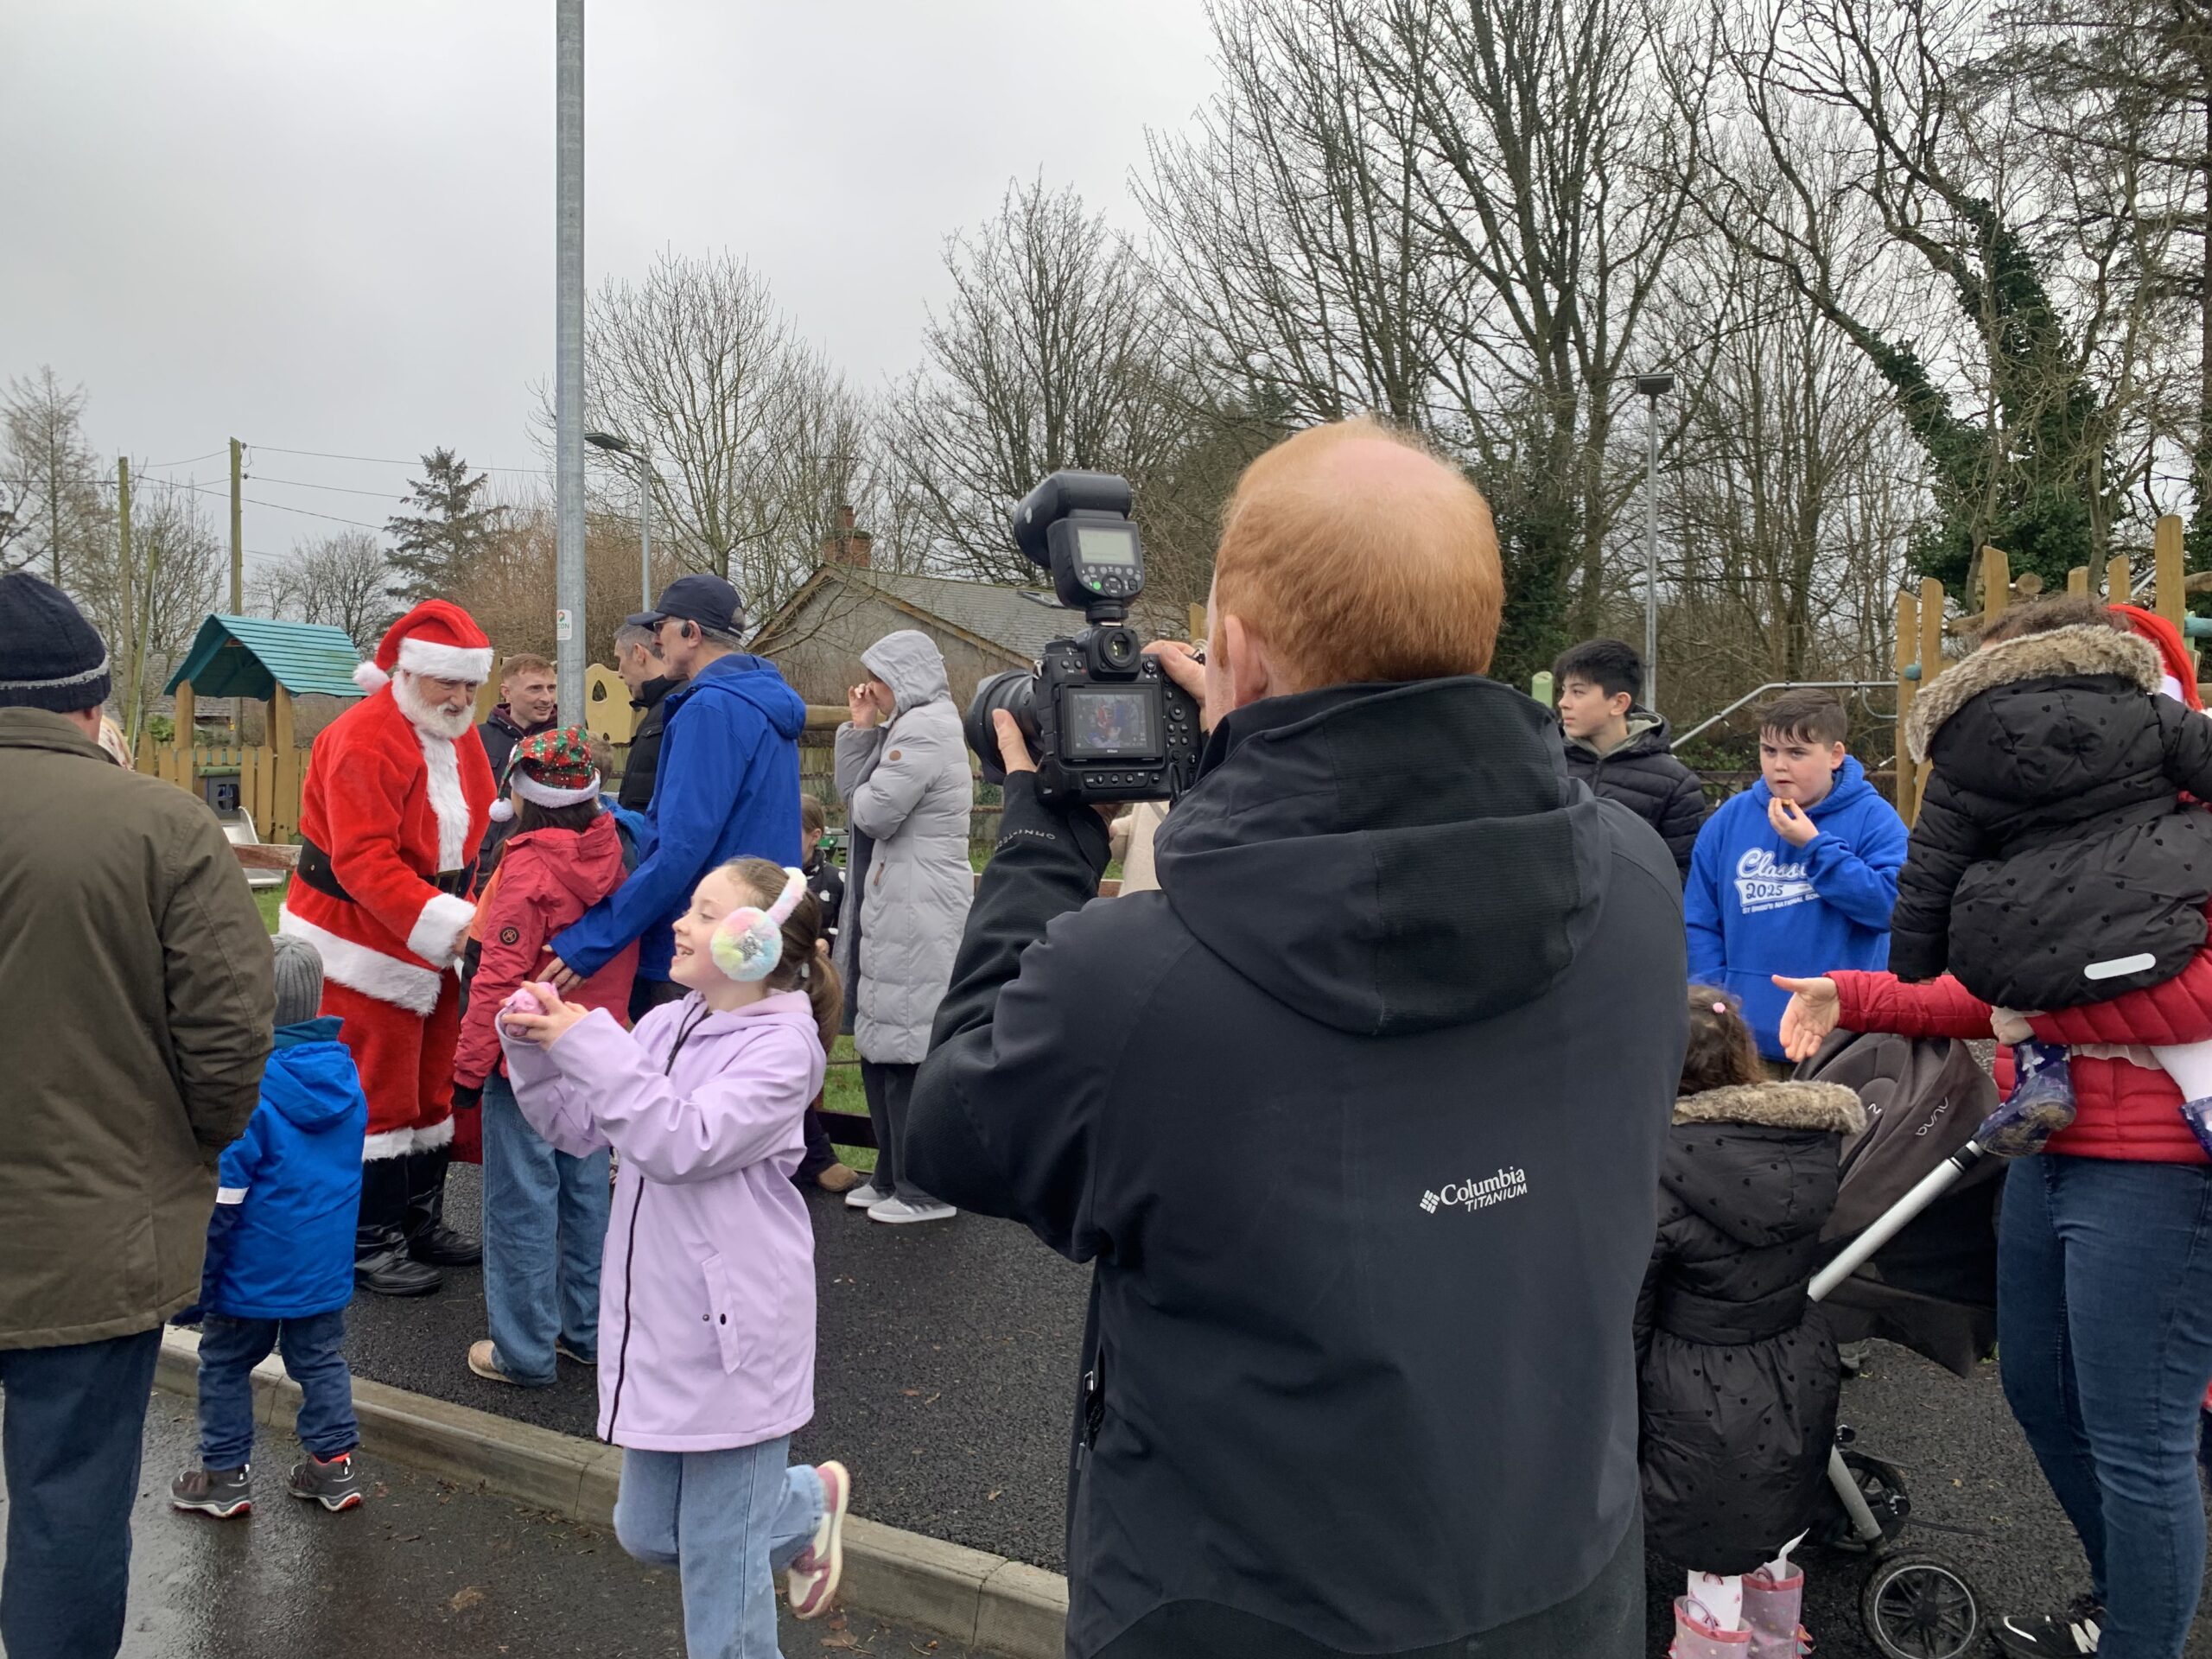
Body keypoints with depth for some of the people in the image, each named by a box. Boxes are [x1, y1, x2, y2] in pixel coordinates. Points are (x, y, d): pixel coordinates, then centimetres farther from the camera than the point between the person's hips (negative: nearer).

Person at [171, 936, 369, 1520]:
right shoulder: (345, 1076, -4)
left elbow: (219, 1202, -19)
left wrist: (194, 1285, -10)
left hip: (251, 1273, -5)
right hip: (327, 1268, 5)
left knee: (225, 1364, 15)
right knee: (321, 1361, 17)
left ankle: (225, 1473, 26)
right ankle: (334, 1463, 23)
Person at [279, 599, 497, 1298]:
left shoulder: (457, 735, 7)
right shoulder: (365, 742, -21)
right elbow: (364, 861, -28)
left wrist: (464, 916, 1)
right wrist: (449, 923, -34)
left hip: (430, 947, 9)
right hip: (362, 947, -9)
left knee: (431, 1087, 16)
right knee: (373, 1096, -1)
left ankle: (420, 1221, 30)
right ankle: (368, 1245, 12)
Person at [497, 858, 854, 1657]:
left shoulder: (781, 1047, -15)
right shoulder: (666, 1026, 6)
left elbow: (684, 1143, -26)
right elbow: (577, 1127, 10)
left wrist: (589, 1045, -25)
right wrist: (534, 1049, -6)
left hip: (731, 1333, -8)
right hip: (657, 1330, 8)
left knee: (719, 1557, 6)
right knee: (647, 1530, 20)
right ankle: (808, 1503, 40)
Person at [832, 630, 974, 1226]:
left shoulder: (926, 730, -13)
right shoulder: (909, 726, 19)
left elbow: (872, 813, -17)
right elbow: (853, 796, 13)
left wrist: (864, 796, 4)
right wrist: (860, 730, 5)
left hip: (918, 915, -11)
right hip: (892, 909, 11)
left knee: (905, 1049, -7)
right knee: (880, 1047, 14)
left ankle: (925, 1190, 0)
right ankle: (893, 1177, 23)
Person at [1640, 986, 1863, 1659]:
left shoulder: (1656, 1172, -26)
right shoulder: (1810, 1139, -10)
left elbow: (1624, 1318, -16)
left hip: (1706, 1406, -6)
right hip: (1799, 1377, 6)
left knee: (1716, 1569, 11)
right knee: (1771, 1546, 27)